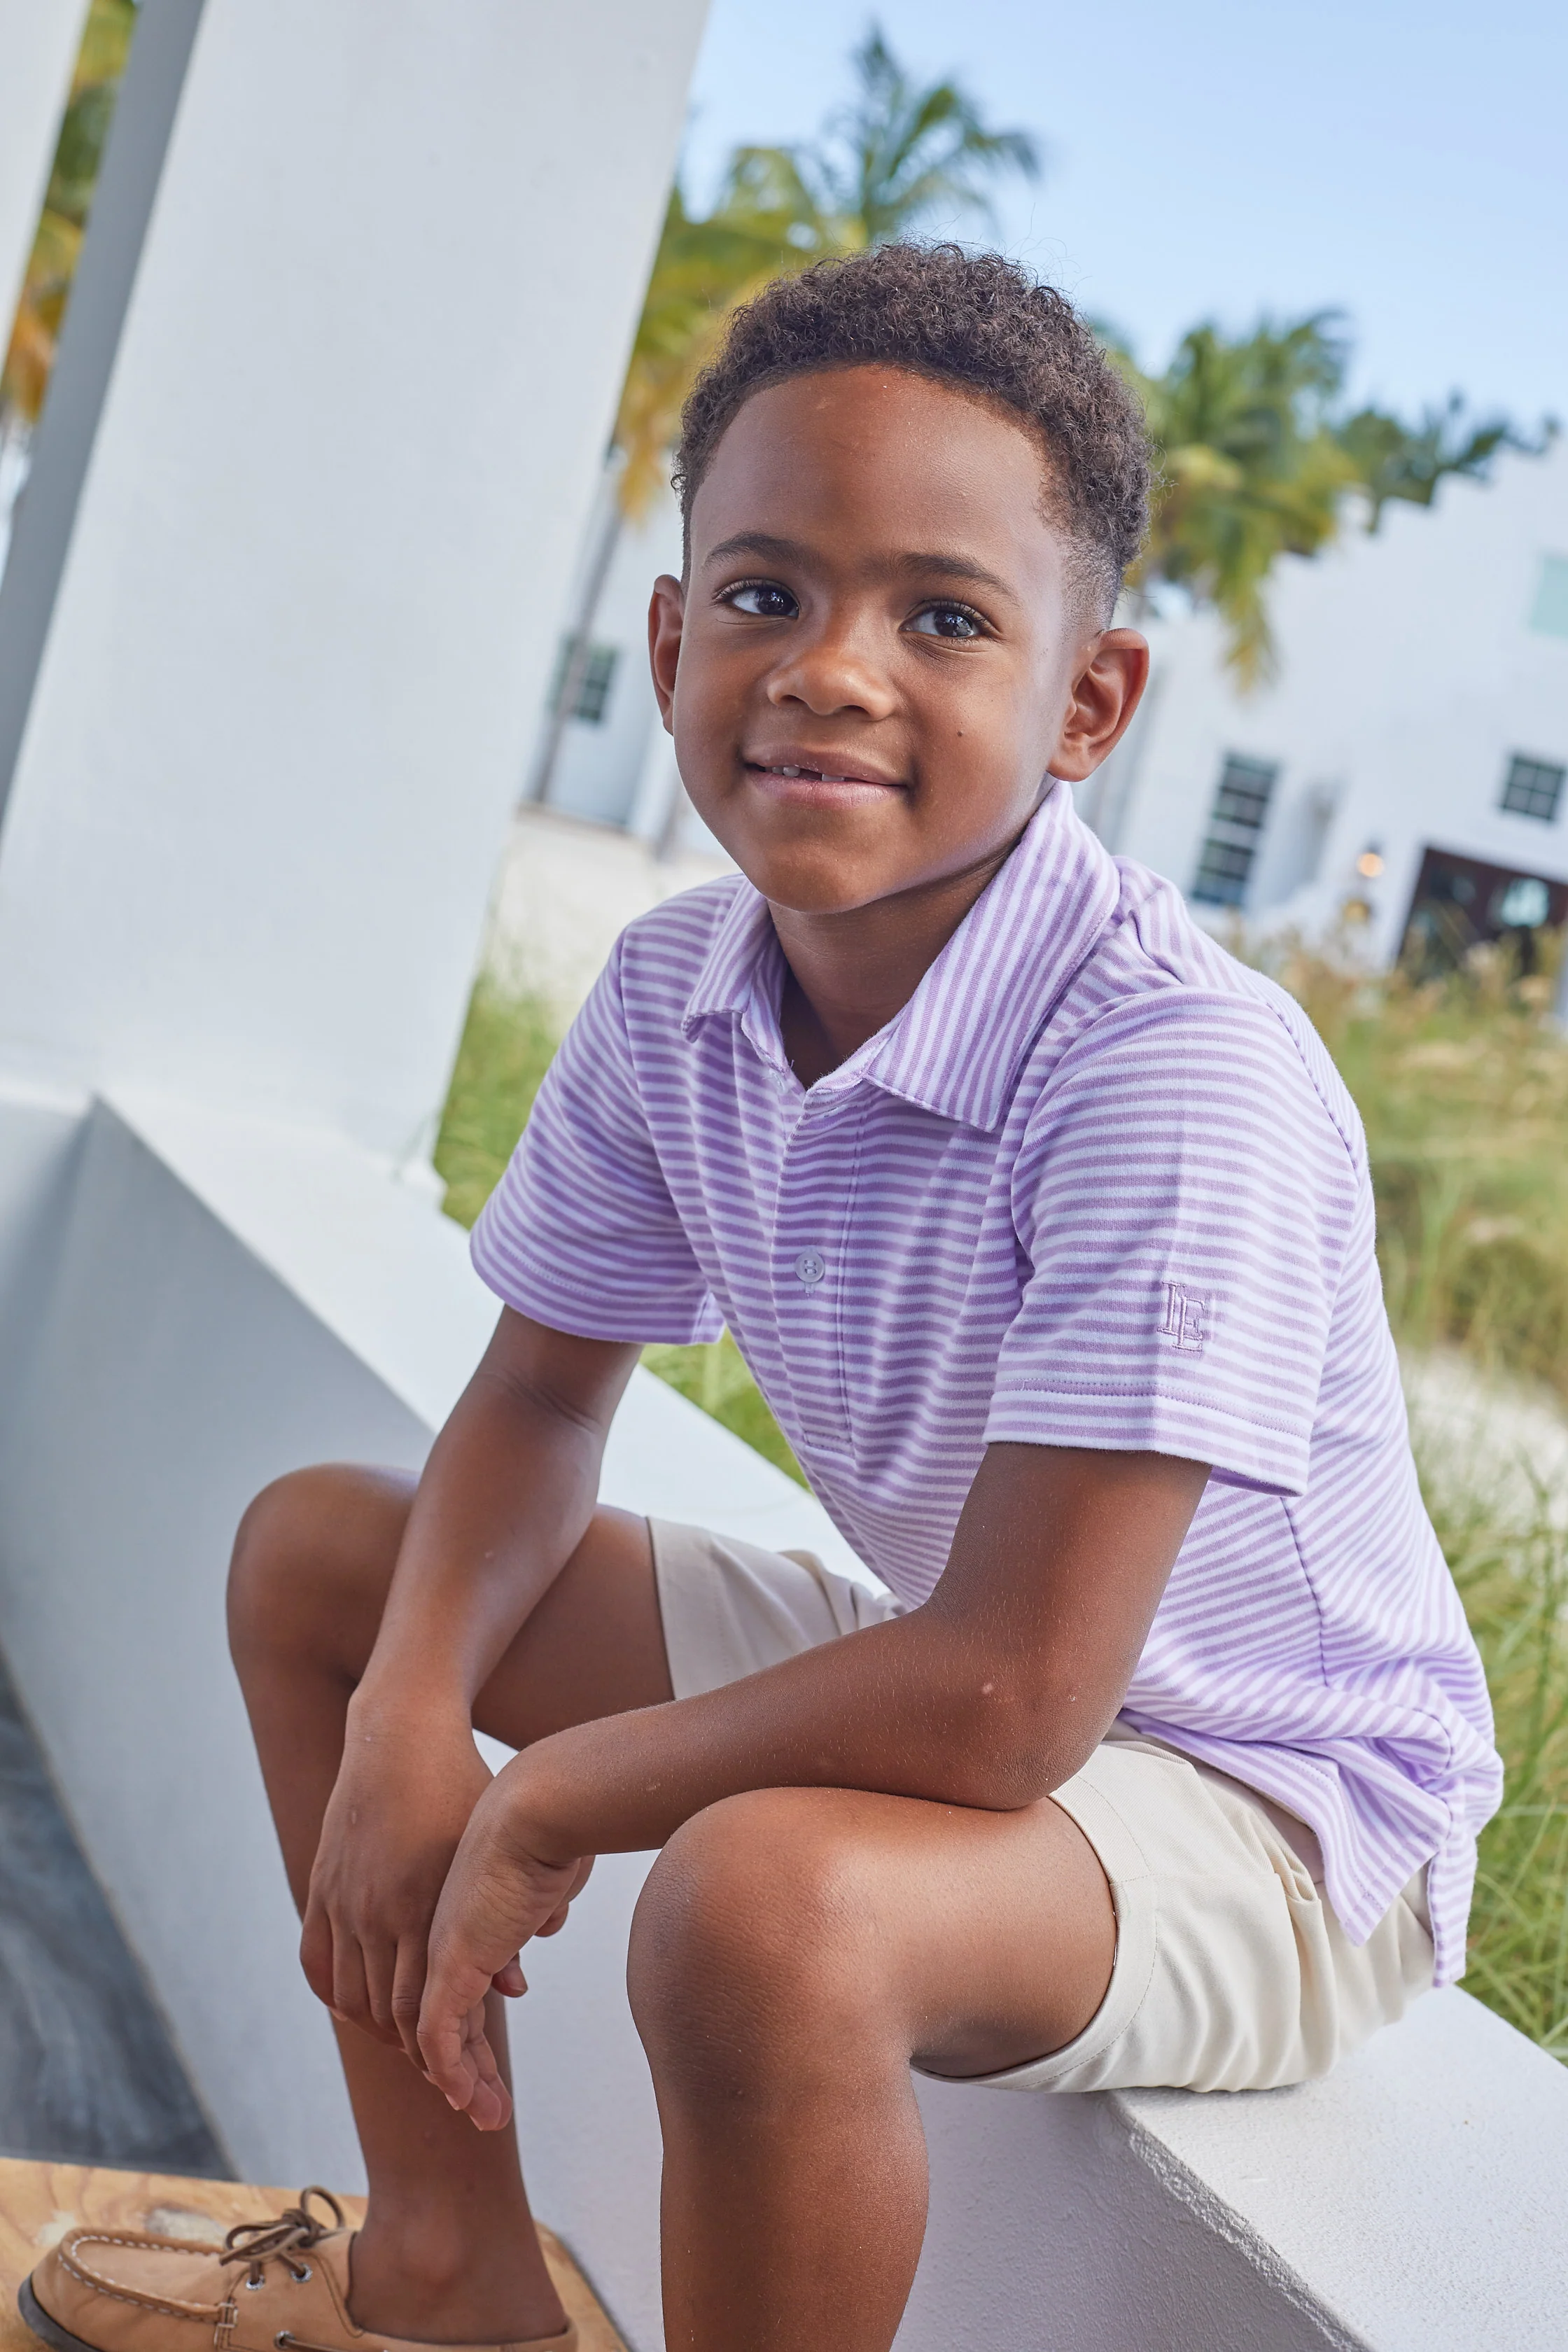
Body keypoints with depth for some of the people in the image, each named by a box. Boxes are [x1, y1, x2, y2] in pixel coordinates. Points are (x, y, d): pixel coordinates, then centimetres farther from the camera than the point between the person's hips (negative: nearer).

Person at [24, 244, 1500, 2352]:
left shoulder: (1182, 1078, -32)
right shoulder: (676, 993, -8)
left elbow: (1003, 1705, -34)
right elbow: (542, 1400, 5)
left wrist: (549, 1799, -20)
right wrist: (413, 1720, -13)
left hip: (1277, 1818, -7)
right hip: (934, 1663, 8)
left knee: (769, 1904, -38)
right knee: (315, 1549, 11)